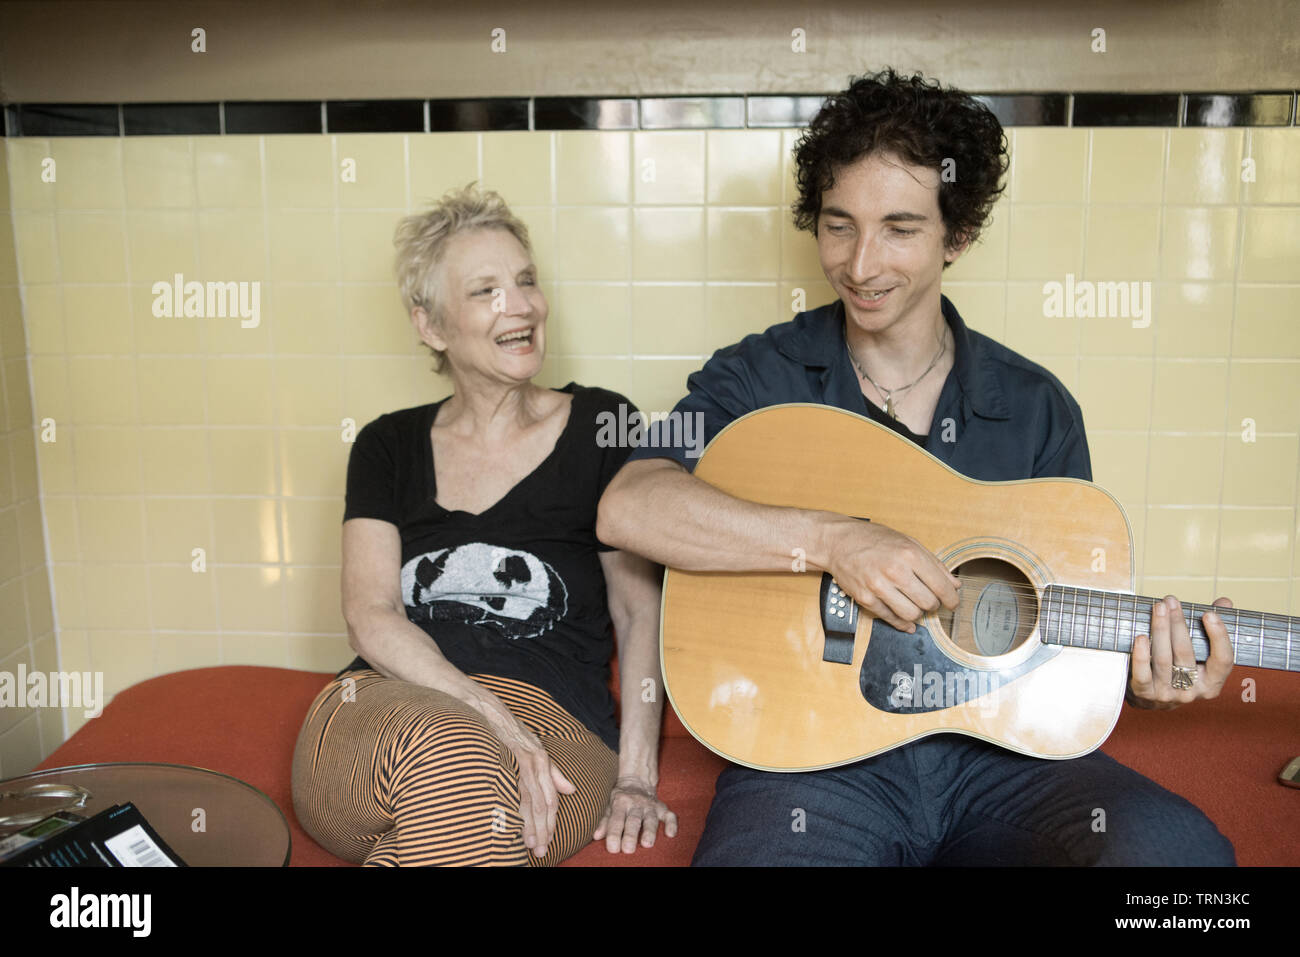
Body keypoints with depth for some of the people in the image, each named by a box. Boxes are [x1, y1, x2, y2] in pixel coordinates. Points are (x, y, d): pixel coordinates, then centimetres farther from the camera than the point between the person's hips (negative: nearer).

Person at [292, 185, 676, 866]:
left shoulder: (600, 427, 11)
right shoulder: (387, 447, 15)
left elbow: (641, 609, 9)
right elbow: (370, 618, 2)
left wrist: (635, 774, -4)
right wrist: (491, 718, -16)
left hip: (553, 720, -1)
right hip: (384, 704, 2)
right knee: (449, 756, -37)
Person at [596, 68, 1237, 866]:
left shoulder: (1037, 409, 9)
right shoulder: (761, 379, 1)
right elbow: (627, 508, -16)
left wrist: (1137, 678, -8)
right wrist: (833, 540, -23)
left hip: (997, 748, 3)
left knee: (1178, 849, -26)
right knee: (763, 846, -34)